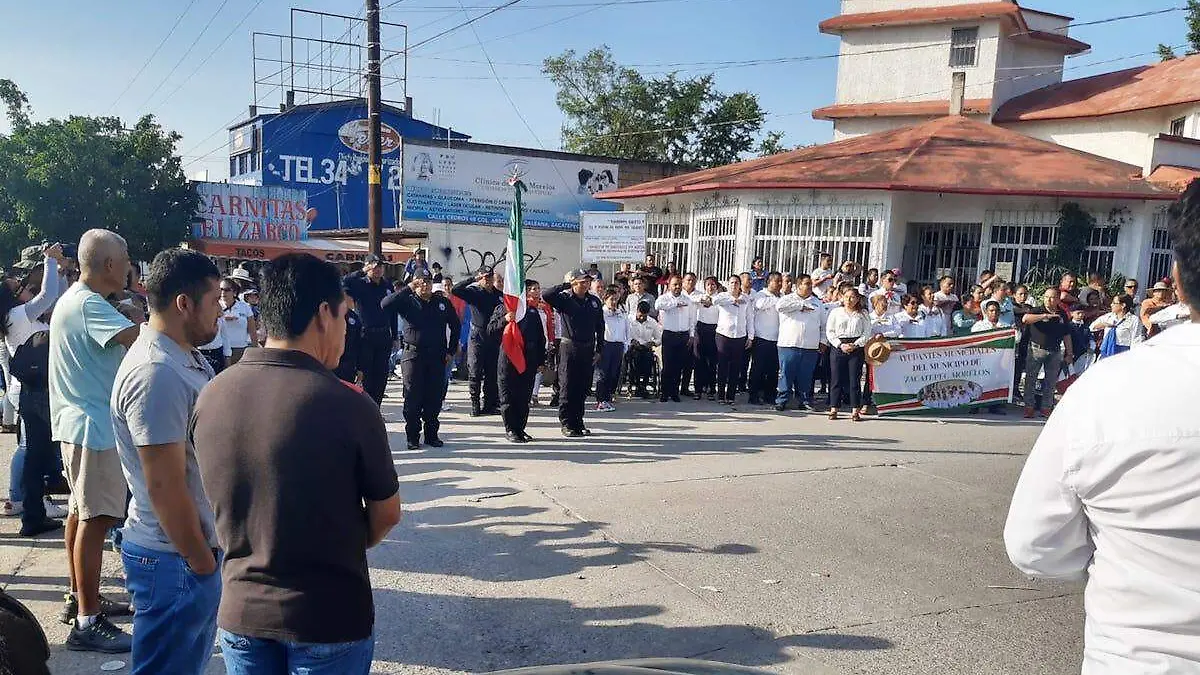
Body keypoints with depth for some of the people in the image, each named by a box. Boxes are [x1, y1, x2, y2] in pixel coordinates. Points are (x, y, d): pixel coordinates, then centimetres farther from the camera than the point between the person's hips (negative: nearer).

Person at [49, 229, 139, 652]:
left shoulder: (73, 300, 14)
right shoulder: (89, 305, -20)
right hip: (94, 426, -11)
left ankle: (82, 599, 31)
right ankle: (87, 623, -6)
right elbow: (140, 338, -32)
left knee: (82, 511, 18)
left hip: (80, 422, 11)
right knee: (96, 519, -9)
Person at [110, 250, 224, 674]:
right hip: (176, 559, -9)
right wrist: (202, 563, -15)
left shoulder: (186, 358, 6)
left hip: (196, 545, 9)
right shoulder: (156, 373, -24)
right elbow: (165, 487, -24)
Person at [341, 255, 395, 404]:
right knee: (366, 375, 0)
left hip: (384, 336, 5)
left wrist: (394, 336, 13)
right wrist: (362, 271, -20)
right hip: (365, 335, -5)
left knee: (381, 375, 10)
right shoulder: (360, 284, -4)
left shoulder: (388, 285, 9)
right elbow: (344, 282, -26)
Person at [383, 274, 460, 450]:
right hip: (413, 354, -2)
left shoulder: (443, 303, 10)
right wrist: (408, 289, -15)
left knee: (435, 397, 5)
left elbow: (455, 326, 18)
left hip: (437, 356, 2)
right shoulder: (408, 301, 3)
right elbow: (386, 304, -14)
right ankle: (412, 437, 7)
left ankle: (432, 434, 17)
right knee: (412, 398, -1)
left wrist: (451, 351, 11)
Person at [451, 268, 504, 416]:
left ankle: (488, 404, 15)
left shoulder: (499, 294, 11)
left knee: (491, 373, 7)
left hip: (494, 338, 4)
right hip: (477, 337, -4)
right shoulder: (473, 292, -2)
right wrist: (473, 279, -18)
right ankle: (475, 404, 4)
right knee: (475, 372, -1)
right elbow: (455, 290, -17)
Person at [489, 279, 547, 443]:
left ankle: (520, 428, 15)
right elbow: (490, 329, -1)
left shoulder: (534, 313, 14)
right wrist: (504, 320, -17)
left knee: (525, 397, 6)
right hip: (508, 358, -4)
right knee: (508, 396, -1)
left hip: (529, 360, 4)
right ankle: (510, 430, 6)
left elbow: (541, 338, 18)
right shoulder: (503, 308, 2)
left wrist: (541, 361, 15)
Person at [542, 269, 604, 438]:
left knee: (582, 388, 9)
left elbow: (600, 326, 15)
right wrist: (566, 285, -17)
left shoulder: (594, 302, 10)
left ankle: (578, 422, 19)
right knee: (567, 387, 0)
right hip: (569, 347, -4)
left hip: (588, 349, 5)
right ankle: (566, 423, 5)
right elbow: (546, 296, -23)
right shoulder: (564, 299, -4)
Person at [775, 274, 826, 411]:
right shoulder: (788, 299, 5)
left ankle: (804, 401, 15)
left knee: (806, 377, 5)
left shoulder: (817, 303, 17)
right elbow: (779, 306, -18)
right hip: (789, 345, -3)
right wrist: (801, 306, -11)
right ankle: (781, 401, 5)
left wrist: (823, 341, 9)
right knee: (786, 374, -2)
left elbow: (823, 325, 19)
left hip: (810, 347, 3)